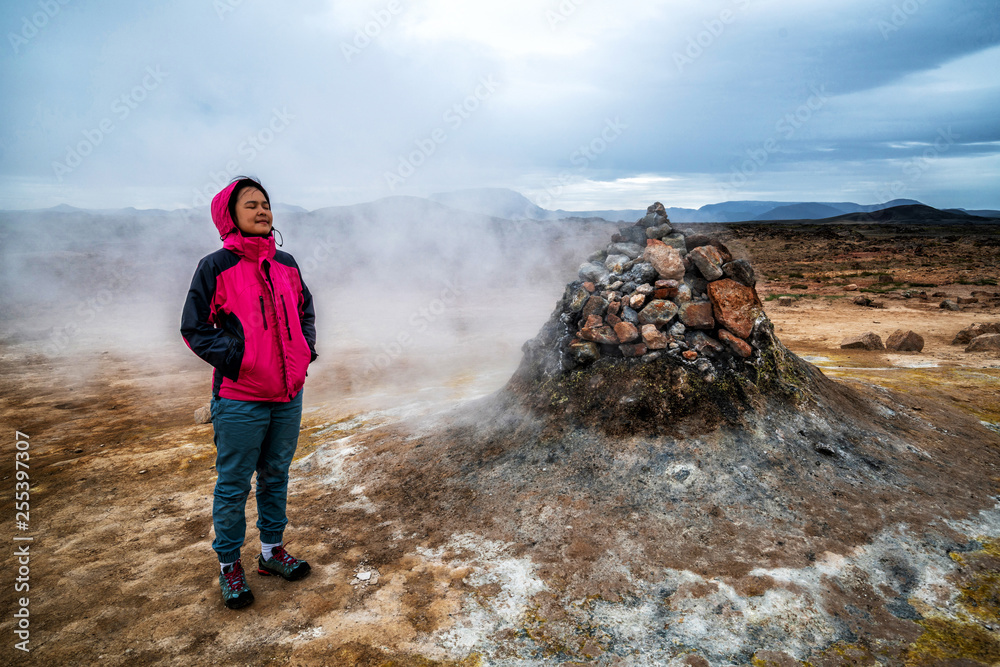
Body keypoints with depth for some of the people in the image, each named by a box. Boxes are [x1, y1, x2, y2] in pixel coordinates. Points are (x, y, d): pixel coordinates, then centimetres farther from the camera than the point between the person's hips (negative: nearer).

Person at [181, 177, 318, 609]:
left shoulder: (285, 264, 8)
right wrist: (235, 358, -15)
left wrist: (305, 349, 5)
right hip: (240, 399, -5)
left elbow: (305, 311, 20)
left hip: (288, 395, 5)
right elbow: (194, 328, -6)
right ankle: (229, 565, 25)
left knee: (276, 476, 17)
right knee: (234, 484, 7)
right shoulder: (216, 266, -7)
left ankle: (272, 550, 34)